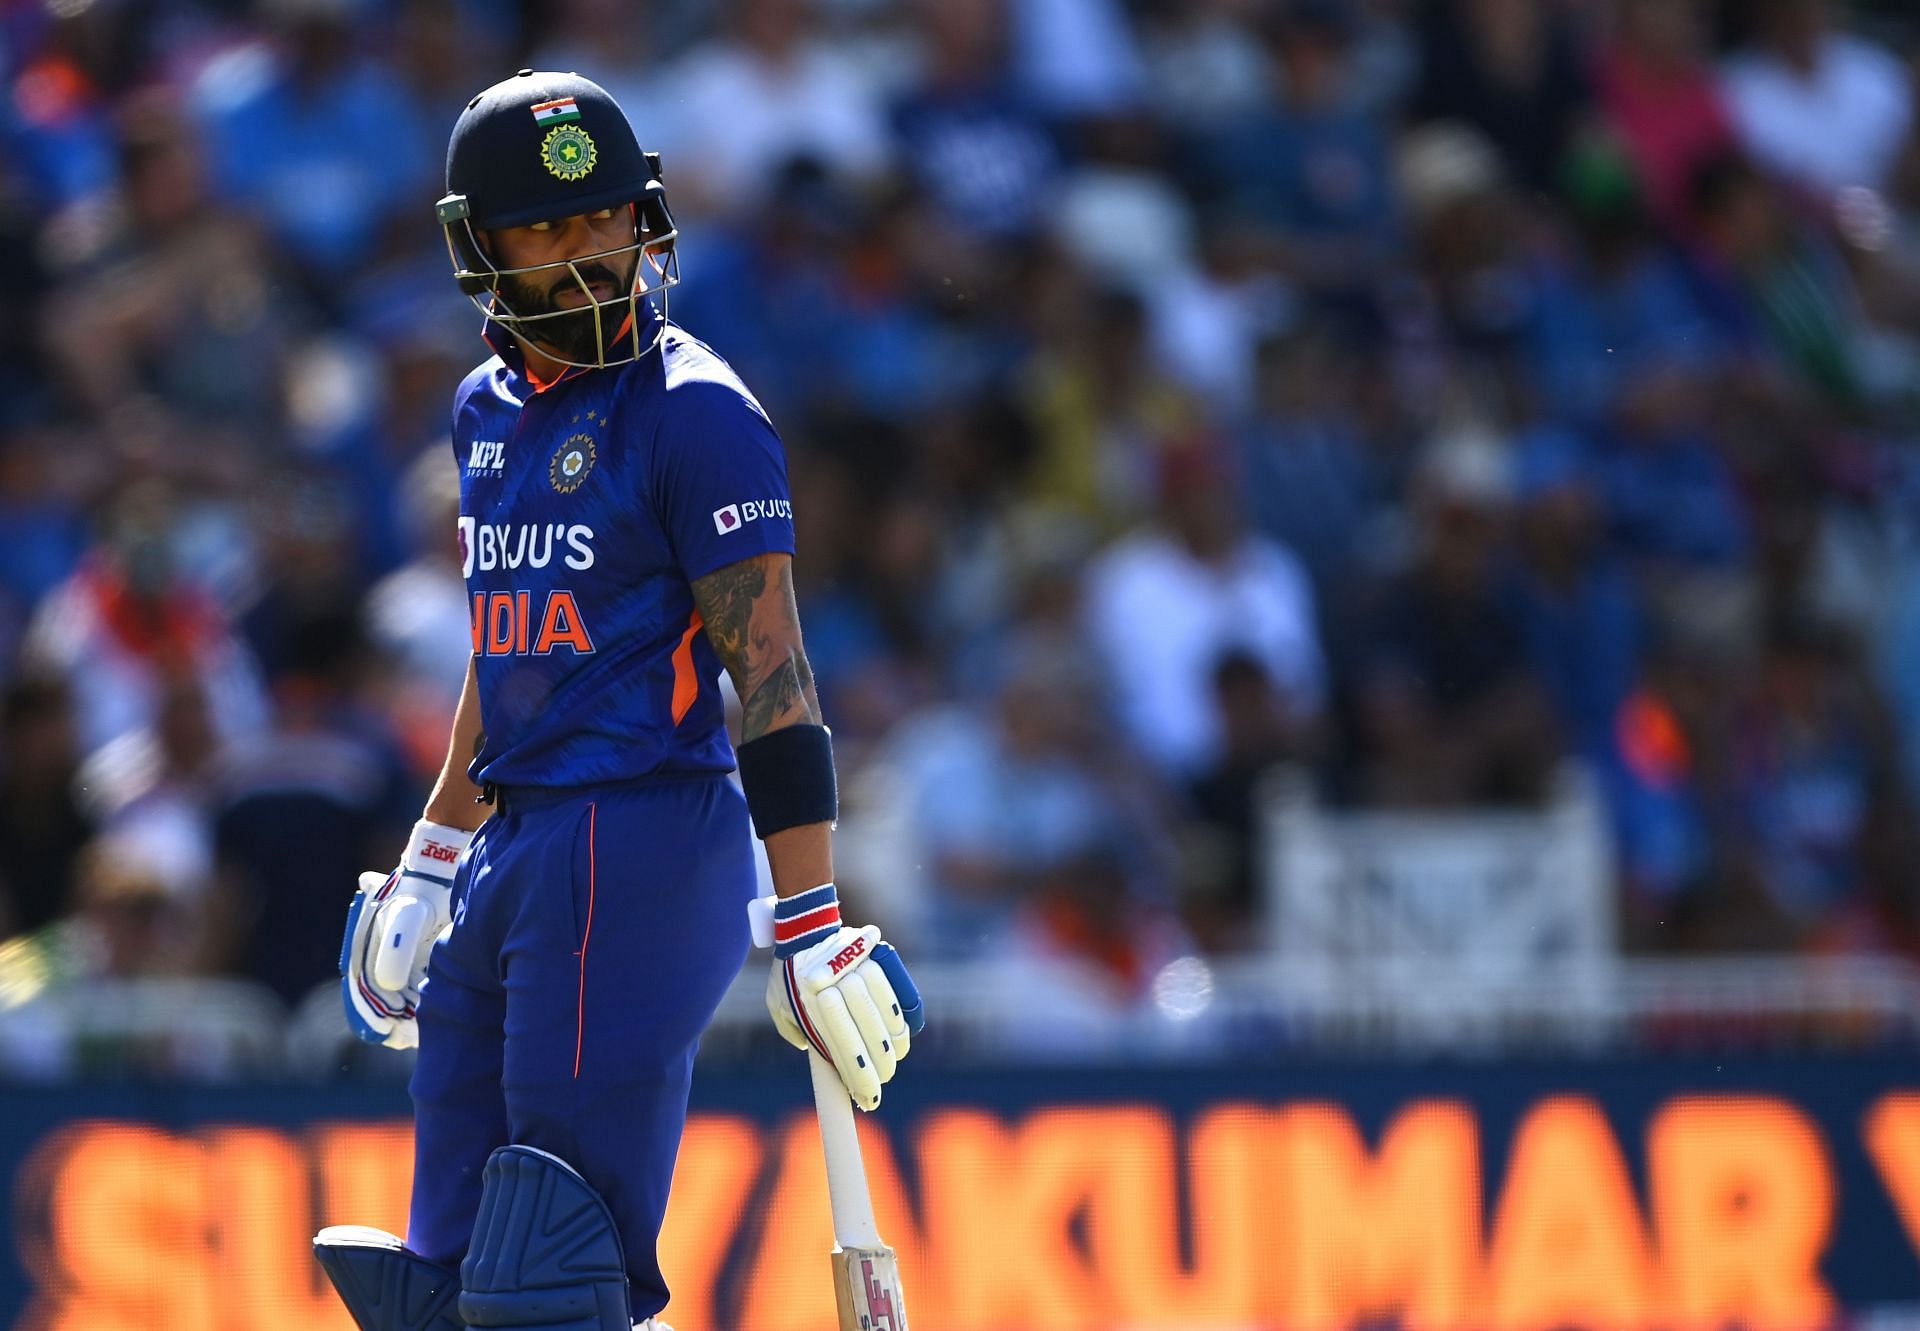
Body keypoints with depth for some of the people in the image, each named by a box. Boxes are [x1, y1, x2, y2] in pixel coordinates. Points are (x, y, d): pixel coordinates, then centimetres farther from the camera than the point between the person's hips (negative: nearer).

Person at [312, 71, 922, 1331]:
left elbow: (771, 674, -13)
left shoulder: (695, 411, -9)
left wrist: (813, 924, -19)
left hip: (646, 837, -8)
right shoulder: (491, 410, 16)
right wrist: (432, 860, 30)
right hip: (515, 850, 8)